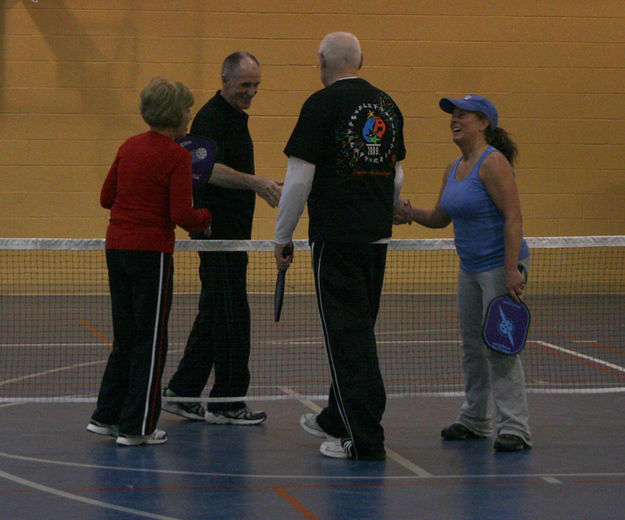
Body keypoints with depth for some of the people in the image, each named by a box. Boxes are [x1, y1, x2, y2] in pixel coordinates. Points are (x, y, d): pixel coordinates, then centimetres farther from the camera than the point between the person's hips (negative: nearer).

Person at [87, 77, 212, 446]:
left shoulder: (130, 147, 8)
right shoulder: (176, 157, -12)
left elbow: (107, 197, 14)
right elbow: (182, 215, -17)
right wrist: (205, 218, 2)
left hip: (117, 247, 7)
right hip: (151, 251, -7)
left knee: (126, 338, 18)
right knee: (150, 341, 3)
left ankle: (107, 416, 22)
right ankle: (137, 426, 6)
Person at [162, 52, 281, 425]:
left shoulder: (236, 117, 17)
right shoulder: (212, 118, -15)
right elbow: (211, 169, -30)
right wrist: (255, 182, -41)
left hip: (232, 231, 10)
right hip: (218, 231, -10)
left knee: (214, 316, 12)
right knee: (231, 316, -7)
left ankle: (182, 393, 16)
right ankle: (227, 403, -1)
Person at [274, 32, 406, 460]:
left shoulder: (322, 104, -9)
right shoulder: (386, 105, 10)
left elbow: (299, 179, -12)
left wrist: (283, 236, -3)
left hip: (335, 236, -7)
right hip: (377, 236, 7)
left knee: (348, 333, -3)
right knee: (357, 330, 18)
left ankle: (365, 439, -4)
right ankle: (338, 420, 32)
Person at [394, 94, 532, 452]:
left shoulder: (493, 162, -15)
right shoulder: (454, 169, 12)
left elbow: (513, 217, -21)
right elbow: (441, 217, 21)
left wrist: (512, 270, -26)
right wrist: (413, 214, 0)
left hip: (500, 266, -9)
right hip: (471, 268, 9)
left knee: (499, 348, -11)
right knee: (473, 347, 14)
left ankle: (515, 428, -7)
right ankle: (474, 419, 26)